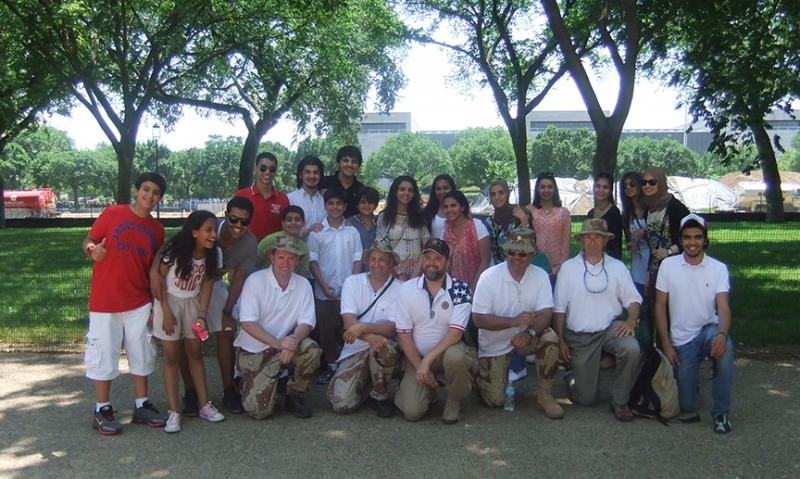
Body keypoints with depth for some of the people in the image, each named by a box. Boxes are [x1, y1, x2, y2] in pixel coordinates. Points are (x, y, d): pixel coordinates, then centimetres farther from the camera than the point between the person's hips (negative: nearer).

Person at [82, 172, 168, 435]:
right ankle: (102, 410, 16)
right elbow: (88, 241, 0)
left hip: (139, 303, 4)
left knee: (142, 354, 9)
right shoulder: (113, 213, -3)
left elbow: (155, 269, 10)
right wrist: (93, 250, -23)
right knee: (105, 355, 4)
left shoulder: (157, 229, 6)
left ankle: (142, 406, 22)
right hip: (105, 301, -4)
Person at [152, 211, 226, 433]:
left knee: (195, 353, 6)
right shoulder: (175, 250, -21)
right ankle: (174, 412, 1)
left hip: (193, 303, 3)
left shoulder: (214, 254, -10)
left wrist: (202, 316, -13)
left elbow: (207, 285, -5)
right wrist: (165, 310, -13)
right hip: (169, 300, -3)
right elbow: (159, 278, -11)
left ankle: (205, 405, 13)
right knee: (172, 356, -2)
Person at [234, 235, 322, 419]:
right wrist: (278, 343, -31)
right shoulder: (255, 281, -14)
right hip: (254, 351, -3)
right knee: (260, 410, -14)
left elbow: (306, 322, -7)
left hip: (285, 344, 3)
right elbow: (247, 323, -19)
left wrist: (293, 341, -30)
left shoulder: (303, 285, -3)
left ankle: (294, 396, -2)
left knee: (312, 351, -28)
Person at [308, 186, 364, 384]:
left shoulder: (353, 232, 5)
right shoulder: (316, 232, 1)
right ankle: (331, 365, 19)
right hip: (324, 292, 0)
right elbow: (313, 261, 0)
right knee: (327, 329, 7)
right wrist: (323, 285, -10)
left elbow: (358, 260, 6)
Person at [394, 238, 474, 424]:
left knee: (455, 356, -37)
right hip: (417, 355, 1)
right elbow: (404, 334, -5)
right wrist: (420, 367, -13)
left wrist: (427, 361, -25)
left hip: (447, 349, -1)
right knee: (412, 411, -17)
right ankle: (428, 391, 20)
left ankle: (454, 401, -6)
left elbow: (455, 332, -18)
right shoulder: (407, 288, -7)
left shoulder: (460, 289, -12)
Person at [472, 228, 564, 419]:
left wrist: (530, 332, -38)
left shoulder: (540, 276, -11)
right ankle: (481, 374, 29)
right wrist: (513, 321, -35)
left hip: (525, 338, 2)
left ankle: (545, 395, -9)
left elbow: (545, 314, -17)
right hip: (495, 344, -2)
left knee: (549, 337, -29)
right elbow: (479, 319, -20)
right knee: (495, 400, -7)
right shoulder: (489, 277, -18)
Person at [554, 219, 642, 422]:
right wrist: (561, 341, -1)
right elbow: (559, 308, 3)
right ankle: (573, 377, 37)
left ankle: (619, 401, -10)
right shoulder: (568, 268, 2)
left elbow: (633, 299, 4)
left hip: (610, 328, 1)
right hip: (579, 336, -1)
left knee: (631, 349, -34)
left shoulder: (617, 267, 6)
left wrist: (631, 320, -17)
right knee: (586, 399, -1)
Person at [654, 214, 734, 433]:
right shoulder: (668, 265, -3)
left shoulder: (718, 268, -3)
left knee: (725, 346, -38)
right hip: (681, 339, 0)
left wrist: (722, 334, -35)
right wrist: (666, 345, -6)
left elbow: (723, 307, -13)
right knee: (687, 408, -9)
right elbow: (660, 306, 0)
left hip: (708, 330, 0)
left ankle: (721, 412, -20)